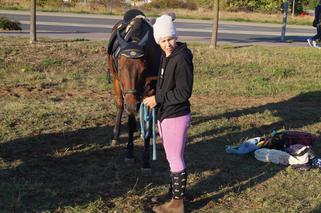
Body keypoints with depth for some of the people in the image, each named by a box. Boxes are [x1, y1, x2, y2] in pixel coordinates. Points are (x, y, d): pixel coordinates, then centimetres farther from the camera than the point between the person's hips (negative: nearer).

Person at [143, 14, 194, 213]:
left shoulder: (182, 59, -20)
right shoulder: (165, 57, 8)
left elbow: (183, 92, -22)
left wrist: (158, 99, -18)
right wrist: (156, 98, 7)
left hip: (176, 117, -9)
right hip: (165, 114, 9)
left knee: (176, 159, 1)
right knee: (171, 157, 20)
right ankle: (176, 191, 36)